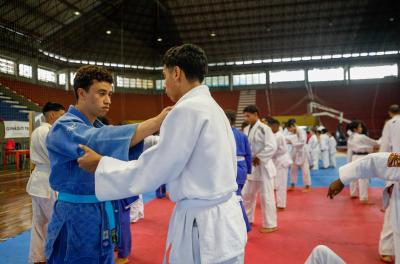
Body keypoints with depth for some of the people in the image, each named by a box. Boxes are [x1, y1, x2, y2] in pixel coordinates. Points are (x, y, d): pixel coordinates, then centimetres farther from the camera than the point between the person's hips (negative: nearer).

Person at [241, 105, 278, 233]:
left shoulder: (264, 129, -14)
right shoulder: (246, 129, 8)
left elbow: (272, 147, -21)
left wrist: (258, 158, -21)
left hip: (263, 166, -8)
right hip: (251, 166, 8)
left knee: (266, 196, 1)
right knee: (247, 194, 16)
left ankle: (270, 224, 15)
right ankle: (247, 219, 34)